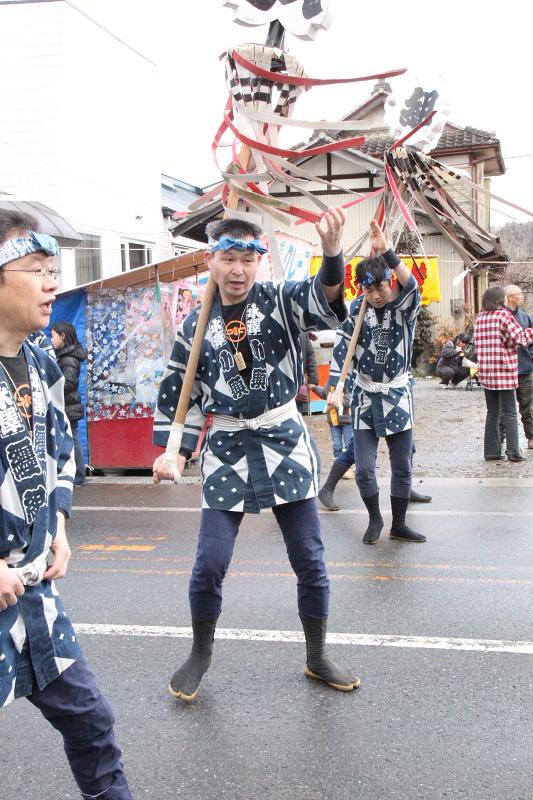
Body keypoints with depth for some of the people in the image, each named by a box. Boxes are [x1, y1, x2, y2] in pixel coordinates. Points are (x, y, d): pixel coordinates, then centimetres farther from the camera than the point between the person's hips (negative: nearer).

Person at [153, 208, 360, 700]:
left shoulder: (280, 301, -5)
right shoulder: (195, 326, 0)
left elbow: (323, 300, -26)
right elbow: (177, 394, 8)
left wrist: (332, 253, -46)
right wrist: (172, 452, -2)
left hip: (285, 443, 0)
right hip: (226, 451, 1)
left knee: (309, 558, 6)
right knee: (210, 563, -1)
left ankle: (317, 657, 27)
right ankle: (200, 655, 25)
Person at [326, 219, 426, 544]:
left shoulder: (405, 307, -10)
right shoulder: (358, 308, -4)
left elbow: (412, 286, -33)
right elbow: (342, 347, -2)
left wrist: (387, 252, -47)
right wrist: (334, 389, -12)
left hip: (398, 396, -1)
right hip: (365, 397, 1)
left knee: (403, 466, 8)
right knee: (364, 469, -2)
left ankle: (399, 525, 26)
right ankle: (375, 519, 23)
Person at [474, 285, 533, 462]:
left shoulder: (480, 318, 10)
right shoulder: (504, 315, -9)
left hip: (486, 372, 6)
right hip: (504, 371, -6)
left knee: (492, 413, 12)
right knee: (510, 414, 0)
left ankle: (491, 451, 12)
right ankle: (514, 452, 0)